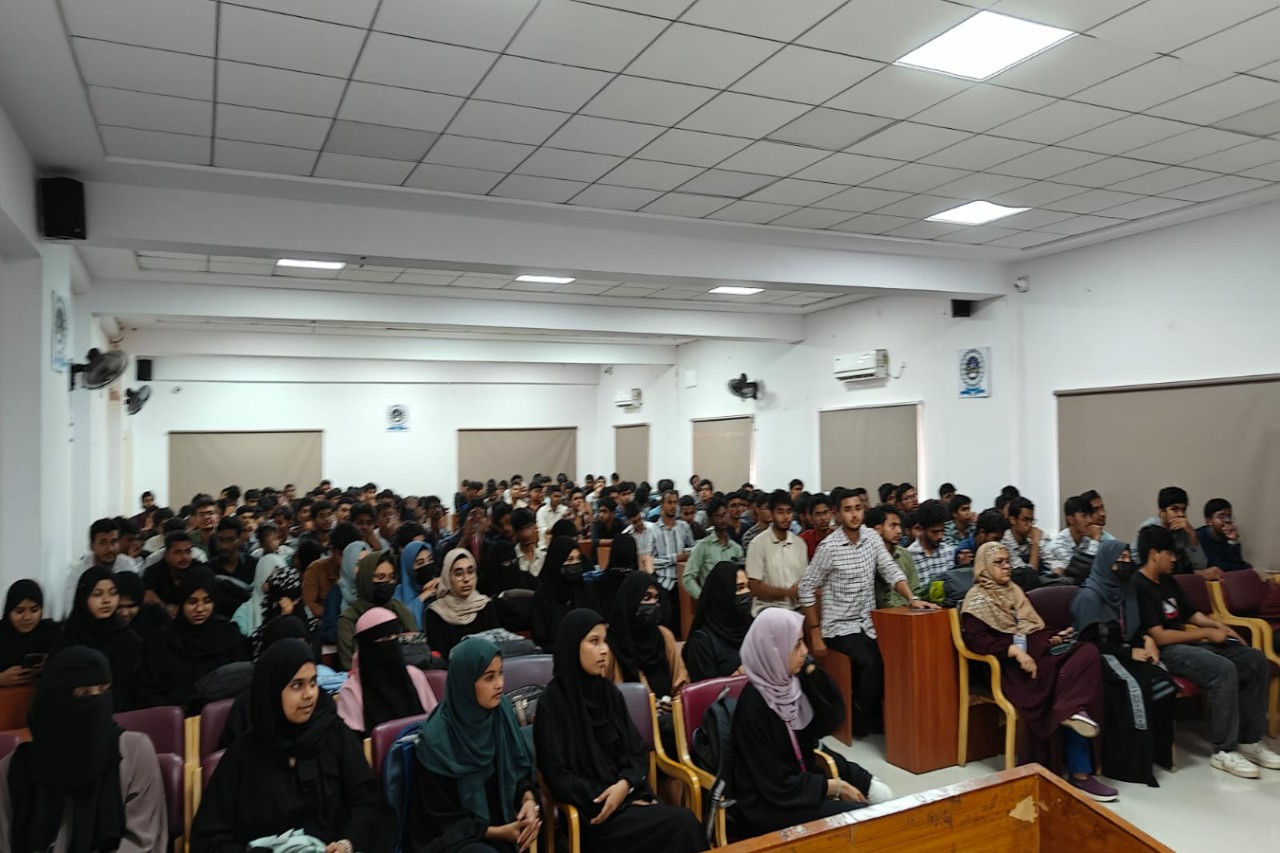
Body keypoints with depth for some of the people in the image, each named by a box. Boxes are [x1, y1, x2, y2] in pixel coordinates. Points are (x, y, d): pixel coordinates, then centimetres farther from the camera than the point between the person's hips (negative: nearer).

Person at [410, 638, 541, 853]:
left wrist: (529, 800, -13)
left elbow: (521, 769, 7)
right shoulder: (437, 739, -19)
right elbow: (442, 818, -11)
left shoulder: (501, 712, -5)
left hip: (500, 819, 5)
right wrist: (498, 832, -17)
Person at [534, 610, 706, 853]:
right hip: (592, 814, -5)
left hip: (629, 794, 5)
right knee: (682, 823, -23)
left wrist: (625, 784, -11)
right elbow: (558, 778, -11)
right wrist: (608, 797, -13)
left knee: (684, 822, -22)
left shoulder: (609, 692, 8)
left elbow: (637, 751, 8)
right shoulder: (552, 703, -10)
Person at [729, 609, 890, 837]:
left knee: (880, 794, 0)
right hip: (767, 804, -8)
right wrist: (834, 787, -12)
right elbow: (776, 784, -21)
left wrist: (810, 669, -13)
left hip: (800, 779, 8)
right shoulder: (753, 705, -25)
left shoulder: (788, 683, -3)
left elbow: (830, 721, -3)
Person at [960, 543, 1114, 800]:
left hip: (1038, 653, 7)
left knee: (1087, 653, -21)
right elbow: (976, 640, -12)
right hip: (1008, 665, -7)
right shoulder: (977, 599, 1)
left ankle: (1072, 711, -36)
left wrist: (1055, 636, 7)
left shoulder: (1015, 591, 25)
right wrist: (1015, 651, -23)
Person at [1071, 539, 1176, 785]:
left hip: (1122, 651, 7)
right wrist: (1129, 652, -18)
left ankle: (1158, 750, -6)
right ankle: (1129, 762, -20)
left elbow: (1133, 627, 19)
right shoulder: (1089, 595, -14)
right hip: (1099, 657, -7)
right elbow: (1089, 642, -16)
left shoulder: (1124, 587, 9)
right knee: (1134, 686, -31)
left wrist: (1146, 639, -2)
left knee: (1161, 679, -20)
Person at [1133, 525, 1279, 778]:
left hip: (1189, 644, 10)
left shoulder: (1168, 582, 14)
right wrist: (1207, 634, -12)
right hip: (1166, 652, -10)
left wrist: (1218, 625, 3)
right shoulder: (1139, 587, -16)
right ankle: (1224, 751, -19)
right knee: (1224, 670, -30)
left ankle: (1250, 740, 3)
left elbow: (1191, 614, 22)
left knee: (1255, 659, -1)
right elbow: (1159, 637, -20)